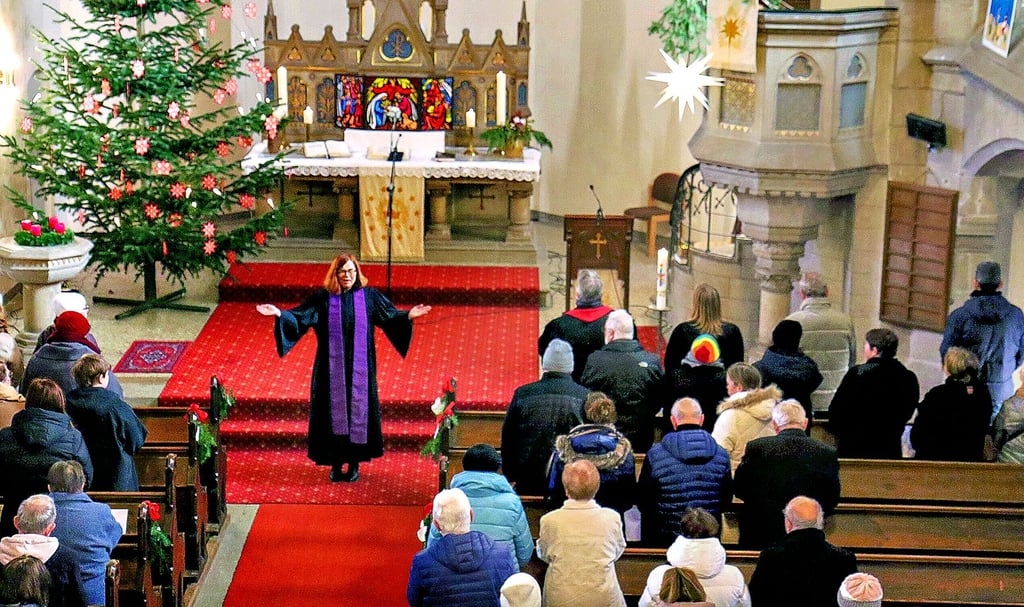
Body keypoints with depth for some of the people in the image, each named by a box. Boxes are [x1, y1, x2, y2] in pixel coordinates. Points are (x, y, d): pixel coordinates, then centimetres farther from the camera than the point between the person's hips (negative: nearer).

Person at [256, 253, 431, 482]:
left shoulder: (369, 296, 3)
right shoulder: (323, 298, 1)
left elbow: (390, 315, 3)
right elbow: (299, 316, -3)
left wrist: (408, 316, -13)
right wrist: (280, 314, -17)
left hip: (360, 368, 1)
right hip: (332, 368, 0)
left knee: (358, 410, 3)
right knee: (334, 411, 2)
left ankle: (354, 464, 14)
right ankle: (336, 464, 13)